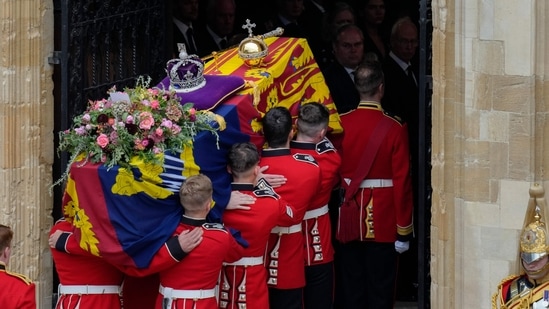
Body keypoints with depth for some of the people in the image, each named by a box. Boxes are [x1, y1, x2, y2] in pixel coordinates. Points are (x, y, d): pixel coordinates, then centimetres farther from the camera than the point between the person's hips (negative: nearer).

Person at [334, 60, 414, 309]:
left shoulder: (341, 124, -4)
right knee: (380, 289, 5)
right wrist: (404, 230, -6)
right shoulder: (394, 128, -11)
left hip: (349, 219, 3)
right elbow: (401, 181, -11)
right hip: (382, 221, -3)